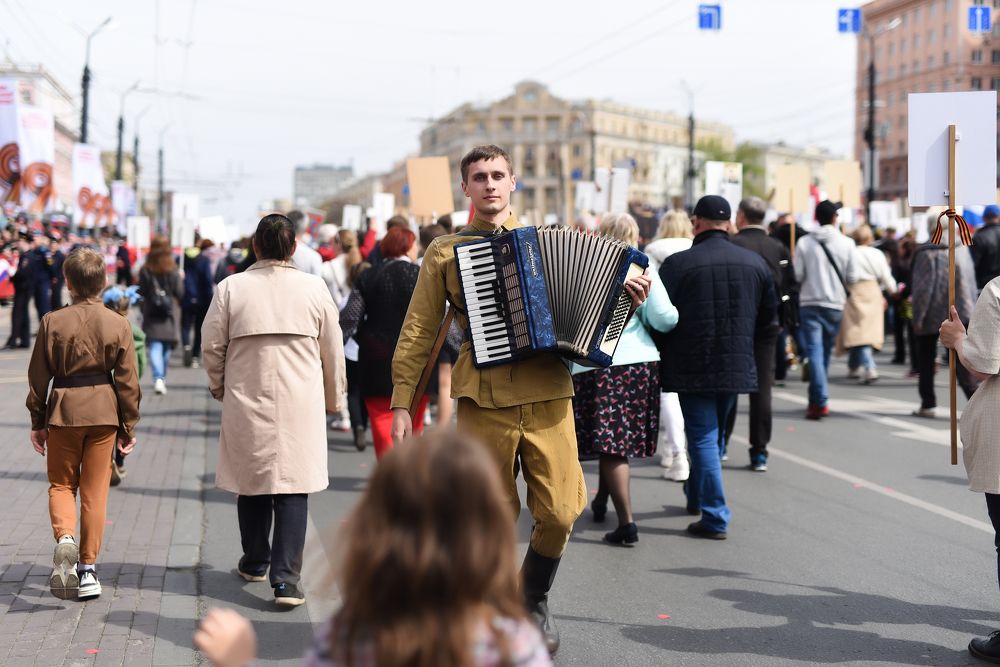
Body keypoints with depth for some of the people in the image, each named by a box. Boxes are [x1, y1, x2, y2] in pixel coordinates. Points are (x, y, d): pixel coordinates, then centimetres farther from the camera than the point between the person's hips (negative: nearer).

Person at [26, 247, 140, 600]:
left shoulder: (52, 322, -6)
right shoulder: (118, 324, -4)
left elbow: (38, 376, -1)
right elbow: (127, 381, -1)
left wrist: (37, 421, 10)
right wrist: (128, 427, 8)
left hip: (63, 410, -1)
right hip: (104, 410, 1)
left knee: (61, 483, 14)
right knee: (95, 491, 8)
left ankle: (64, 537, -15)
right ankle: (88, 568, 10)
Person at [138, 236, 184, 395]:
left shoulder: (145, 271, -7)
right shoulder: (172, 270, -7)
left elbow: (141, 292, -5)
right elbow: (179, 293, -4)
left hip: (151, 315, -1)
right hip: (168, 313, 1)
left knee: (154, 346, -3)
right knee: (166, 346, 15)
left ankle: (158, 378, -21)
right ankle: (162, 378, 26)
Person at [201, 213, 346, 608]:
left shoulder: (231, 287, -3)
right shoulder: (314, 288, -1)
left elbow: (211, 346, 2)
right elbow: (333, 351, 6)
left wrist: (219, 388, 20)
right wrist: (333, 398, 19)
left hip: (247, 402, 1)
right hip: (300, 404, -1)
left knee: (252, 485, 16)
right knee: (293, 489, 0)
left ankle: (255, 563, 32)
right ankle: (286, 579, -8)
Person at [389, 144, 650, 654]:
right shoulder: (445, 252, 7)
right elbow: (417, 333, 6)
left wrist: (627, 301, -2)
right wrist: (401, 403, 0)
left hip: (548, 397, 2)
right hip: (483, 400, -1)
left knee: (559, 512, -2)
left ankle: (535, 599, 25)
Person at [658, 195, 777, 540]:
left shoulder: (678, 263, -12)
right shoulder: (755, 262, 3)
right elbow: (768, 314, 12)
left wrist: (660, 354, 6)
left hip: (693, 367, -5)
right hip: (736, 366, 5)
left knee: (703, 437, 0)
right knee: (713, 434, 21)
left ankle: (715, 517, -3)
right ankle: (696, 496, 40)